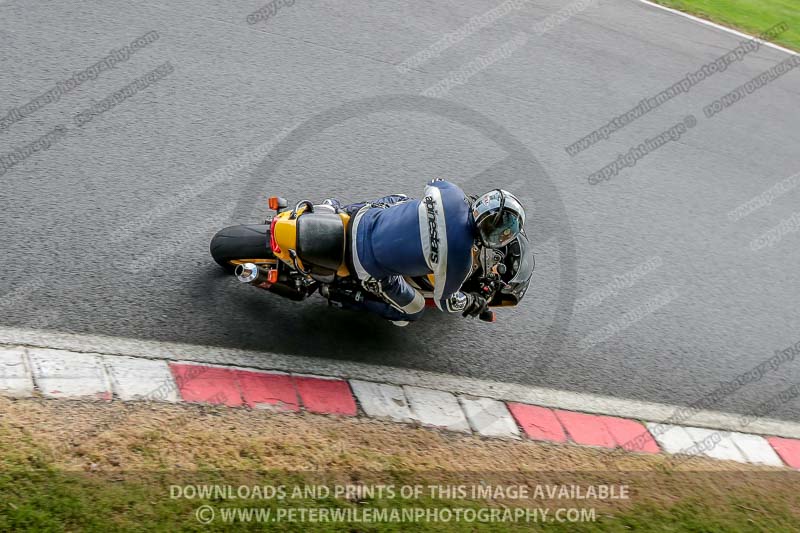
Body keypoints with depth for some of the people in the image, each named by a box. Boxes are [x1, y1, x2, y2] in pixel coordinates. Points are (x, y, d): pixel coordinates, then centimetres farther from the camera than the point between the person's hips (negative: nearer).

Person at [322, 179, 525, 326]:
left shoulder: (452, 192, -15)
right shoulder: (460, 259, -27)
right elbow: (444, 299, -6)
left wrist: (469, 200, 26)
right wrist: (471, 303, 14)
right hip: (371, 268, -5)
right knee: (411, 313, 20)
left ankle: (338, 210, 28)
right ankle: (340, 296, 11)